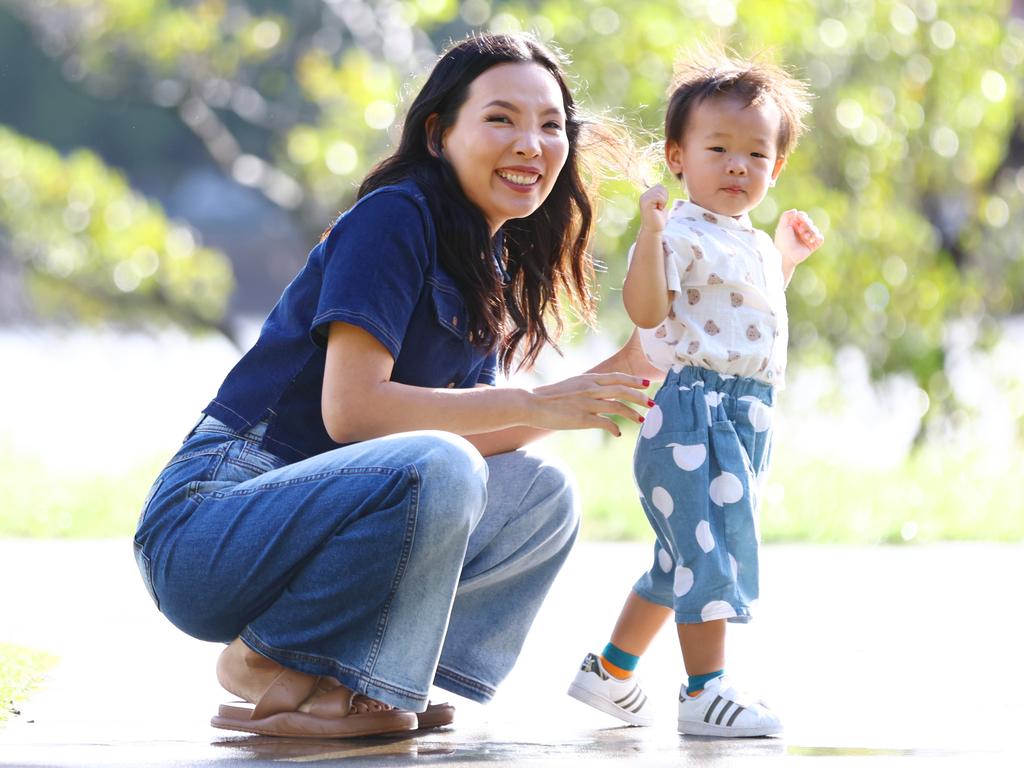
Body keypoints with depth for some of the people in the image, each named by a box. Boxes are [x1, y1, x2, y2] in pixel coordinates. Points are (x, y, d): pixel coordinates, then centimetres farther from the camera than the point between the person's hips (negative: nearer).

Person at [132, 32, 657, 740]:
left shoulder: (494, 268, 15)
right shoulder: (394, 218, -12)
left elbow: (472, 435, 8)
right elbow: (350, 409, -21)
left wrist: (614, 377, -1)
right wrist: (534, 404, -18)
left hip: (310, 516, 9)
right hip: (206, 529, -9)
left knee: (543, 495, 7)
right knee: (435, 472, -31)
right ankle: (272, 662, -13)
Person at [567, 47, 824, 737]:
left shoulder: (753, 243, 18)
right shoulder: (681, 235, -12)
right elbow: (646, 309, -23)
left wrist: (787, 259, 31)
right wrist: (649, 234, -33)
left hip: (743, 416, 10)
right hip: (694, 411, -10)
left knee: (684, 559, 17)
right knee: (711, 548, -11)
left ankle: (610, 671, 27)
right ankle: (705, 691, -7)